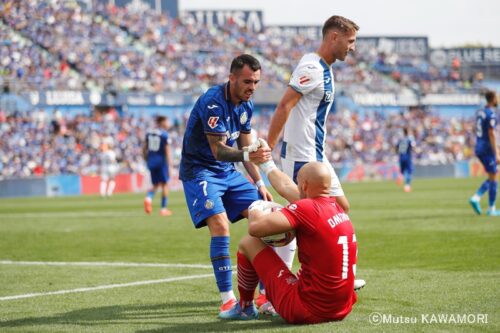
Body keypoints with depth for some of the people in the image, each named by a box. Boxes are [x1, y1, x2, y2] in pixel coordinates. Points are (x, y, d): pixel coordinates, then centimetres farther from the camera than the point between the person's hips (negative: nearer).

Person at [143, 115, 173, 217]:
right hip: (161, 161, -5)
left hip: (151, 162, 5)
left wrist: (147, 160, 22)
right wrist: (170, 166, -13)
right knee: (164, 185, 7)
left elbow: (144, 149, 11)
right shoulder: (164, 135, -11)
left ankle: (149, 198, -16)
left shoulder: (149, 133, 7)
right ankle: (163, 208, 8)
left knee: (155, 185, 15)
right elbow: (167, 151, -14)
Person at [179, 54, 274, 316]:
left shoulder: (246, 105, 4)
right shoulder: (213, 102, -23)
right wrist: (248, 155, -44)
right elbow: (218, 149, -27)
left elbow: (245, 147, 13)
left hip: (228, 172, 8)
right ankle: (227, 298, -18)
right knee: (220, 226, -24)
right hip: (199, 171, -8)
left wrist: (259, 183, 8)